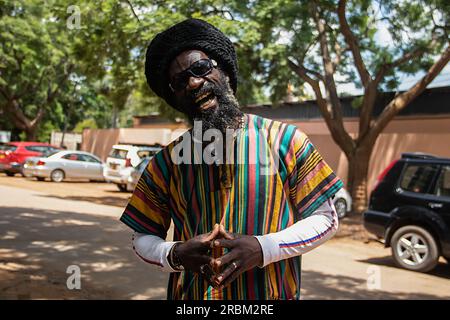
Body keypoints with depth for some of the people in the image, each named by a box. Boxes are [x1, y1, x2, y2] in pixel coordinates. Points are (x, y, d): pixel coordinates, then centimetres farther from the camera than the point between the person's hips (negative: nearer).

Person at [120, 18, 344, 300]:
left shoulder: (284, 140, -9)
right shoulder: (166, 163, -3)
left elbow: (326, 219, -6)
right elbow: (143, 238, 5)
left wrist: (262, 249, -20)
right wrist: (175, 255, -17)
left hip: (270, 294, -1)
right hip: (190, 293, 2)